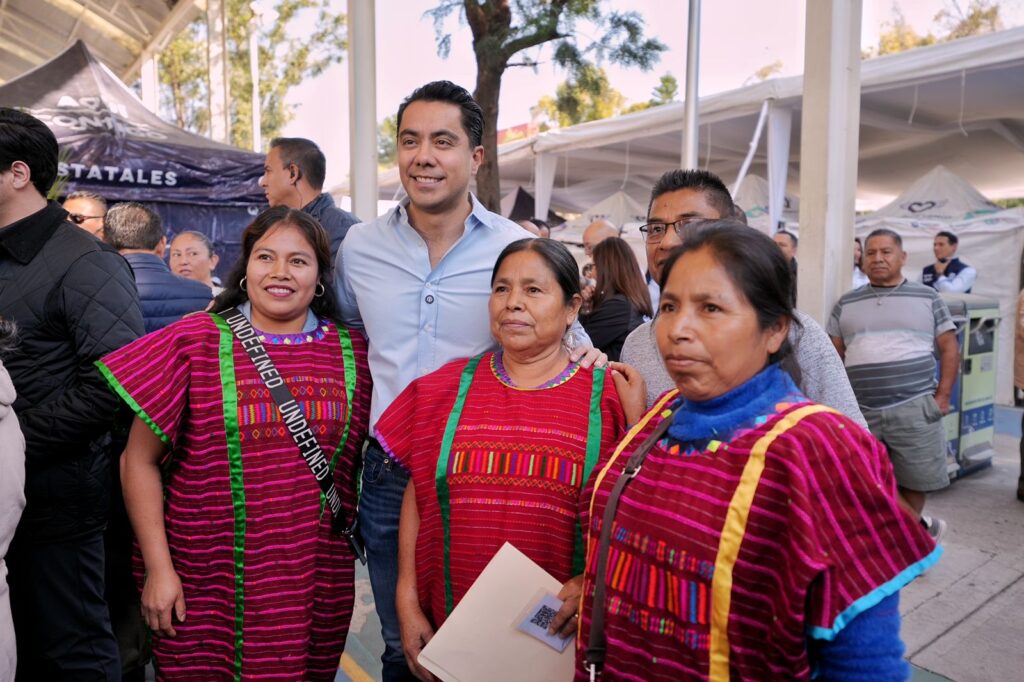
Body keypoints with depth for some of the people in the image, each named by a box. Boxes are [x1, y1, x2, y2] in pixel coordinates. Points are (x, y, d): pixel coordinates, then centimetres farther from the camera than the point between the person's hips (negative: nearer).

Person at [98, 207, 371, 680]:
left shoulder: (352, 352, 0)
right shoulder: (193, 342, -6)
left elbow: (364, 456, 11)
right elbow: (140, 460, -3)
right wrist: (158, 567, -6)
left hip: (319, 584, 2)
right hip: (206, 586, -1)